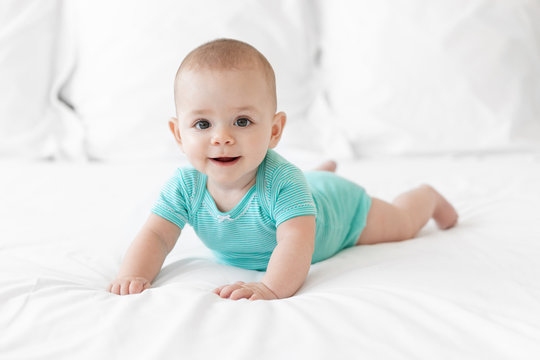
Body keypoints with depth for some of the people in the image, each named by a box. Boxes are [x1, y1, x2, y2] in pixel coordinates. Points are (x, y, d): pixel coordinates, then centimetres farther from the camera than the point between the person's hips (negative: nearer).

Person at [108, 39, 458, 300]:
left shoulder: (280, 181, -49)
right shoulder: (186, 186, -35)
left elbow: (296, 243, -58)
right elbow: (155, 236, -34)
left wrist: (272, 287, -77)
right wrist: (134, 274, -55)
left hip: (336, 204, -5)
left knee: (400, 223, 21)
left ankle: (427, 196, 52)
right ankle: (320, 172, 67)